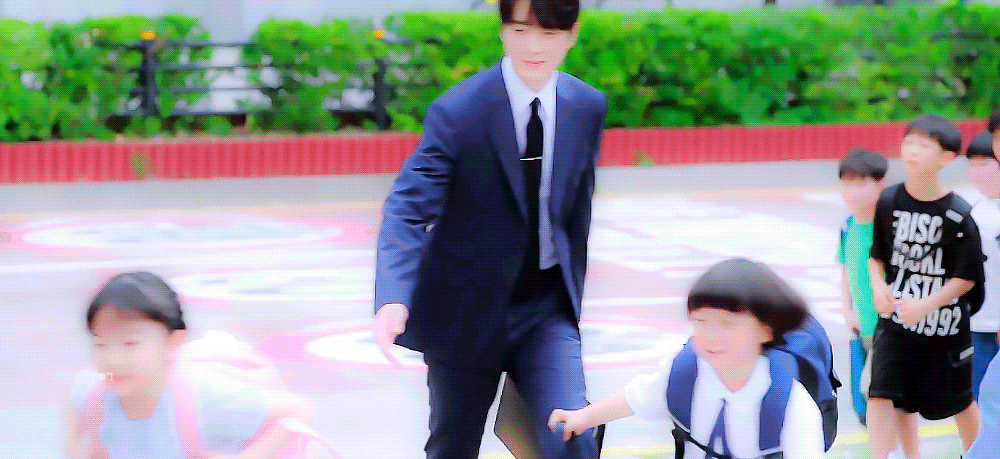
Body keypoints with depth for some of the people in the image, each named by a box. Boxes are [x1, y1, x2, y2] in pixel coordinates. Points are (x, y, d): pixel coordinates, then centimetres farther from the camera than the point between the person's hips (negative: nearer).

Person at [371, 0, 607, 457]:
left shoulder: (588, 107, -2)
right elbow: (408, 210, -26)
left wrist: (572, 293, 14)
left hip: (545, 306, 3)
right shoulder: (457, 112, -18)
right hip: (468, 309, -3)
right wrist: (393, 299, -41)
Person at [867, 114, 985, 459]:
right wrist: (878, 285, -12)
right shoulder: (889, 201, -4)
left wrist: (926, 306, -22)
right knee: (881, 393, -12)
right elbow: (877, 255, 7)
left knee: (959, 401, 14)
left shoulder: (958, 214, -15)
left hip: (945, 325, -2)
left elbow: (967, 277, -12)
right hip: (895, 319, 2)